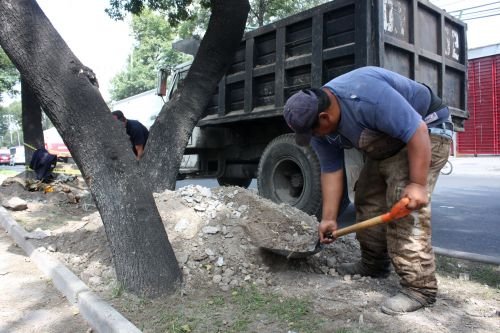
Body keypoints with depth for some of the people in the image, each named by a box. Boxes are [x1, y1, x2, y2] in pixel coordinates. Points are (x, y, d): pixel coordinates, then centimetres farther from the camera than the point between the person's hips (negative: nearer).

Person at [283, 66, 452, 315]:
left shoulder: (367, 97, -36)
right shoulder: (317, 117, -8)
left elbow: (417, 131, -32)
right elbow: (331, 171, -4)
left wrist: (417, 184, -33)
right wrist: (329, 218, -5)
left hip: (425, 133, -8)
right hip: (386, 146, 9)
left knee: (404, 208, -20)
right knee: (367, 199, 8)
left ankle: (419, 287, -11)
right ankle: (373, 264, 23)